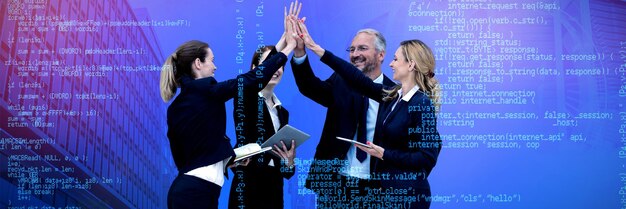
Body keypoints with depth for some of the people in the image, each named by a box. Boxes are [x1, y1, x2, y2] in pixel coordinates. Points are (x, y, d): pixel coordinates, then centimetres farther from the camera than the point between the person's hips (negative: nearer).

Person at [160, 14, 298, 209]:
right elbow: (254, 78, -11)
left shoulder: (175, 107, 11)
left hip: (185, 189, 8)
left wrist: (227, 159, 19)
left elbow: (183, 156, 15)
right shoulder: (206, 90, -12)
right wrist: (290, 45, -3)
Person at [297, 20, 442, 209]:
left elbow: (428, 158, -21)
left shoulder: (422, 105, -17)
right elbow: (357, 80, 3)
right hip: (386, 188, 7)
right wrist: (315, 48, 1)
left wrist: (383, 154, -19)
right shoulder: (391, 95, 5)